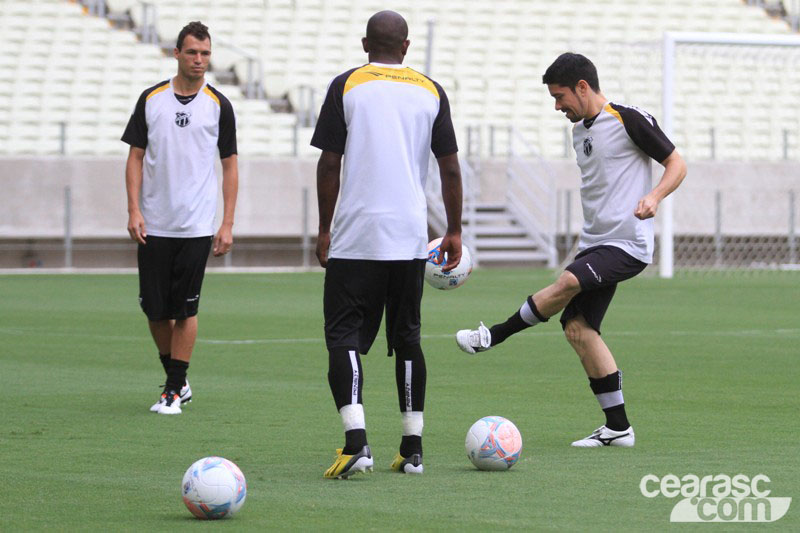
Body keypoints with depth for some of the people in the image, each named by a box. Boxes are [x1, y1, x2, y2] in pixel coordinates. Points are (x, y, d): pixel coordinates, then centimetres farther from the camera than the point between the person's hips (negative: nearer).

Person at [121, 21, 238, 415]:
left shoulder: (218, 105, 2)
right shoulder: (151, 99, 5)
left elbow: (230, 166, 6)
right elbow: (136, 157, 7)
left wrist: (227, 224, -1)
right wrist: (134, 210, -4)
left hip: (196, 226, -2)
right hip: (153, 225, 2)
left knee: (185, 309, -4)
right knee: (155, 309, 3)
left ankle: (174, 390, 5)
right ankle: (177, 381, 22)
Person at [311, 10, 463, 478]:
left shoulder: (346, 86, -1)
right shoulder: (431, 92, 7)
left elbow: (330, 164, -3)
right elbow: (450, 168, 8)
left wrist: (324, 230, 5)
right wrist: (455, 233, 16)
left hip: (355, 237, -3)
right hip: (411, 237, 3)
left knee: (345, 337, -3)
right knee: (407, 338, 13)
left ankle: (356, 441, -22)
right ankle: (413, 449, 14)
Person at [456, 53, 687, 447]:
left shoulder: (630, 120, -9)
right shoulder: (579, 130, 16)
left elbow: (676, 165, -5)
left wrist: (654, 197, -23)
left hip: (628, 246, -9)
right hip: (595, 244, 9)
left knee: (569, 282, -29)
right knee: (577, 327, -2)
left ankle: (495, 336, -12)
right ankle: (617, 428, 3)